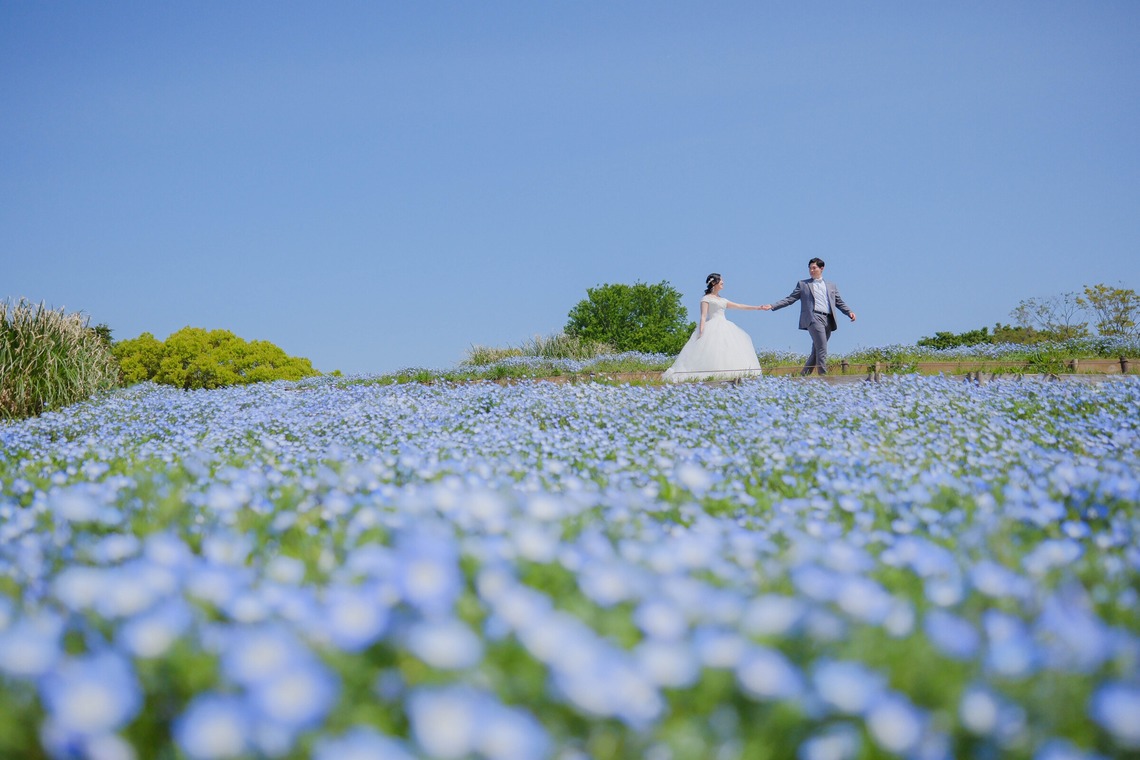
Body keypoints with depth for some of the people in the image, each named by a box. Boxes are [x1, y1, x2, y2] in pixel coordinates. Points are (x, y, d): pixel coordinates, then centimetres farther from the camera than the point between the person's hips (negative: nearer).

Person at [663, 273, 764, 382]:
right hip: (713, 328, -8)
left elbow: (738, 306, 27)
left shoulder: (722, 300, 23)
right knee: (712, 352, -20)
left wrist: (756, 308, 27)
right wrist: (701, 332, -19)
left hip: (724, 327, 8)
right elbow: (703, 316, -7)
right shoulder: (706, 299, 2)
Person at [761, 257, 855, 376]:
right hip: (814, 317, -4)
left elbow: (839, 302, 22)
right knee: (822, 349, -17)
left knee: (816, 352, 3)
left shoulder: (831, 285, 22)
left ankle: (803, 375, 12)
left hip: (828, 320, 4)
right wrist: (772, 306, 0)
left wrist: (849, 312, 5)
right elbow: (789, 299, 11)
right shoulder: (802, 284, 14)